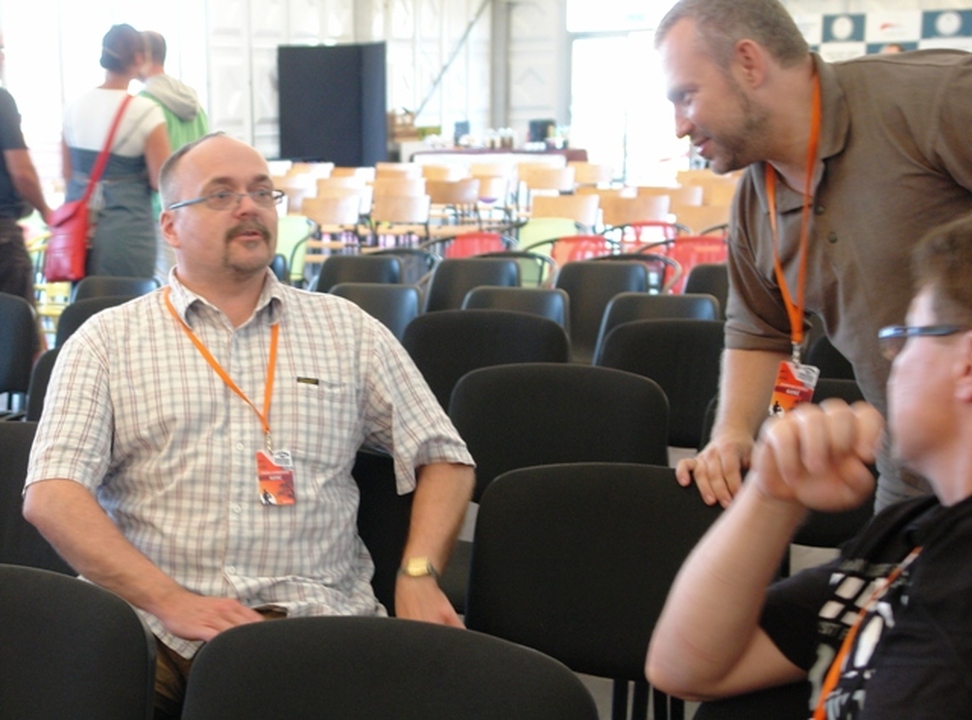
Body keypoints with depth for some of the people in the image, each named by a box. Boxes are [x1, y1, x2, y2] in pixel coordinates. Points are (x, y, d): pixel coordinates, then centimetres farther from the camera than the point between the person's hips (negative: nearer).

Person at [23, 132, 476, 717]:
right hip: (159, 630, 0)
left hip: (322, 617, 1)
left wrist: (419, 575, -2)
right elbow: (51, 495, -2)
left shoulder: (346, 328, 15)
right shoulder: (108, 340, 9)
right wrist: (172, 603, -15)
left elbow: (443, 459, 16)